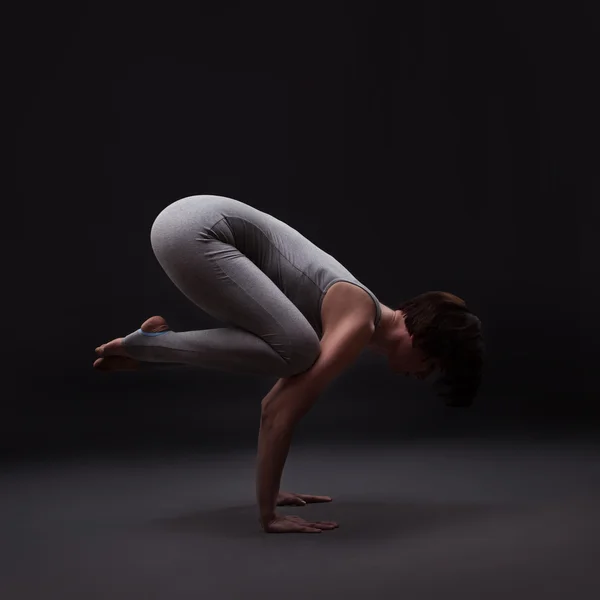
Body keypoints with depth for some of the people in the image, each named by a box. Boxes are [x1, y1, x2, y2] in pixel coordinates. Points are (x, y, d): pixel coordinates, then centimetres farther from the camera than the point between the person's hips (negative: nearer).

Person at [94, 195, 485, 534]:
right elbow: (284, 411, -18)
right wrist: (268, 514, -12)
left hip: (195, 229, 9)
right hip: (194, 231, -9)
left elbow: (274, 404, 24)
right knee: (293, 350, -20)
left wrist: (271, 491, 25)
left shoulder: (345, 321, 16)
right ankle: (149, 345, -7)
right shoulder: (359, 323, -12)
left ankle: (147, 348, 9)